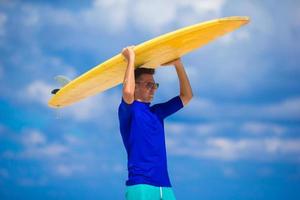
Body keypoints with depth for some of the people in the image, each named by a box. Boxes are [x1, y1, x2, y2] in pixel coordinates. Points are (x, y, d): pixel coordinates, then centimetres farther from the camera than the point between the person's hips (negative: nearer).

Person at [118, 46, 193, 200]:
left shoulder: (157, 112, 21)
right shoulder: (128, 110, 1)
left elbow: (186, 96, 22)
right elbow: (127, 92, -21)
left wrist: (178, 64, 15)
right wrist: (131, 58, -8)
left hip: (164, 186, 7)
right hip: (140, 185, -7)